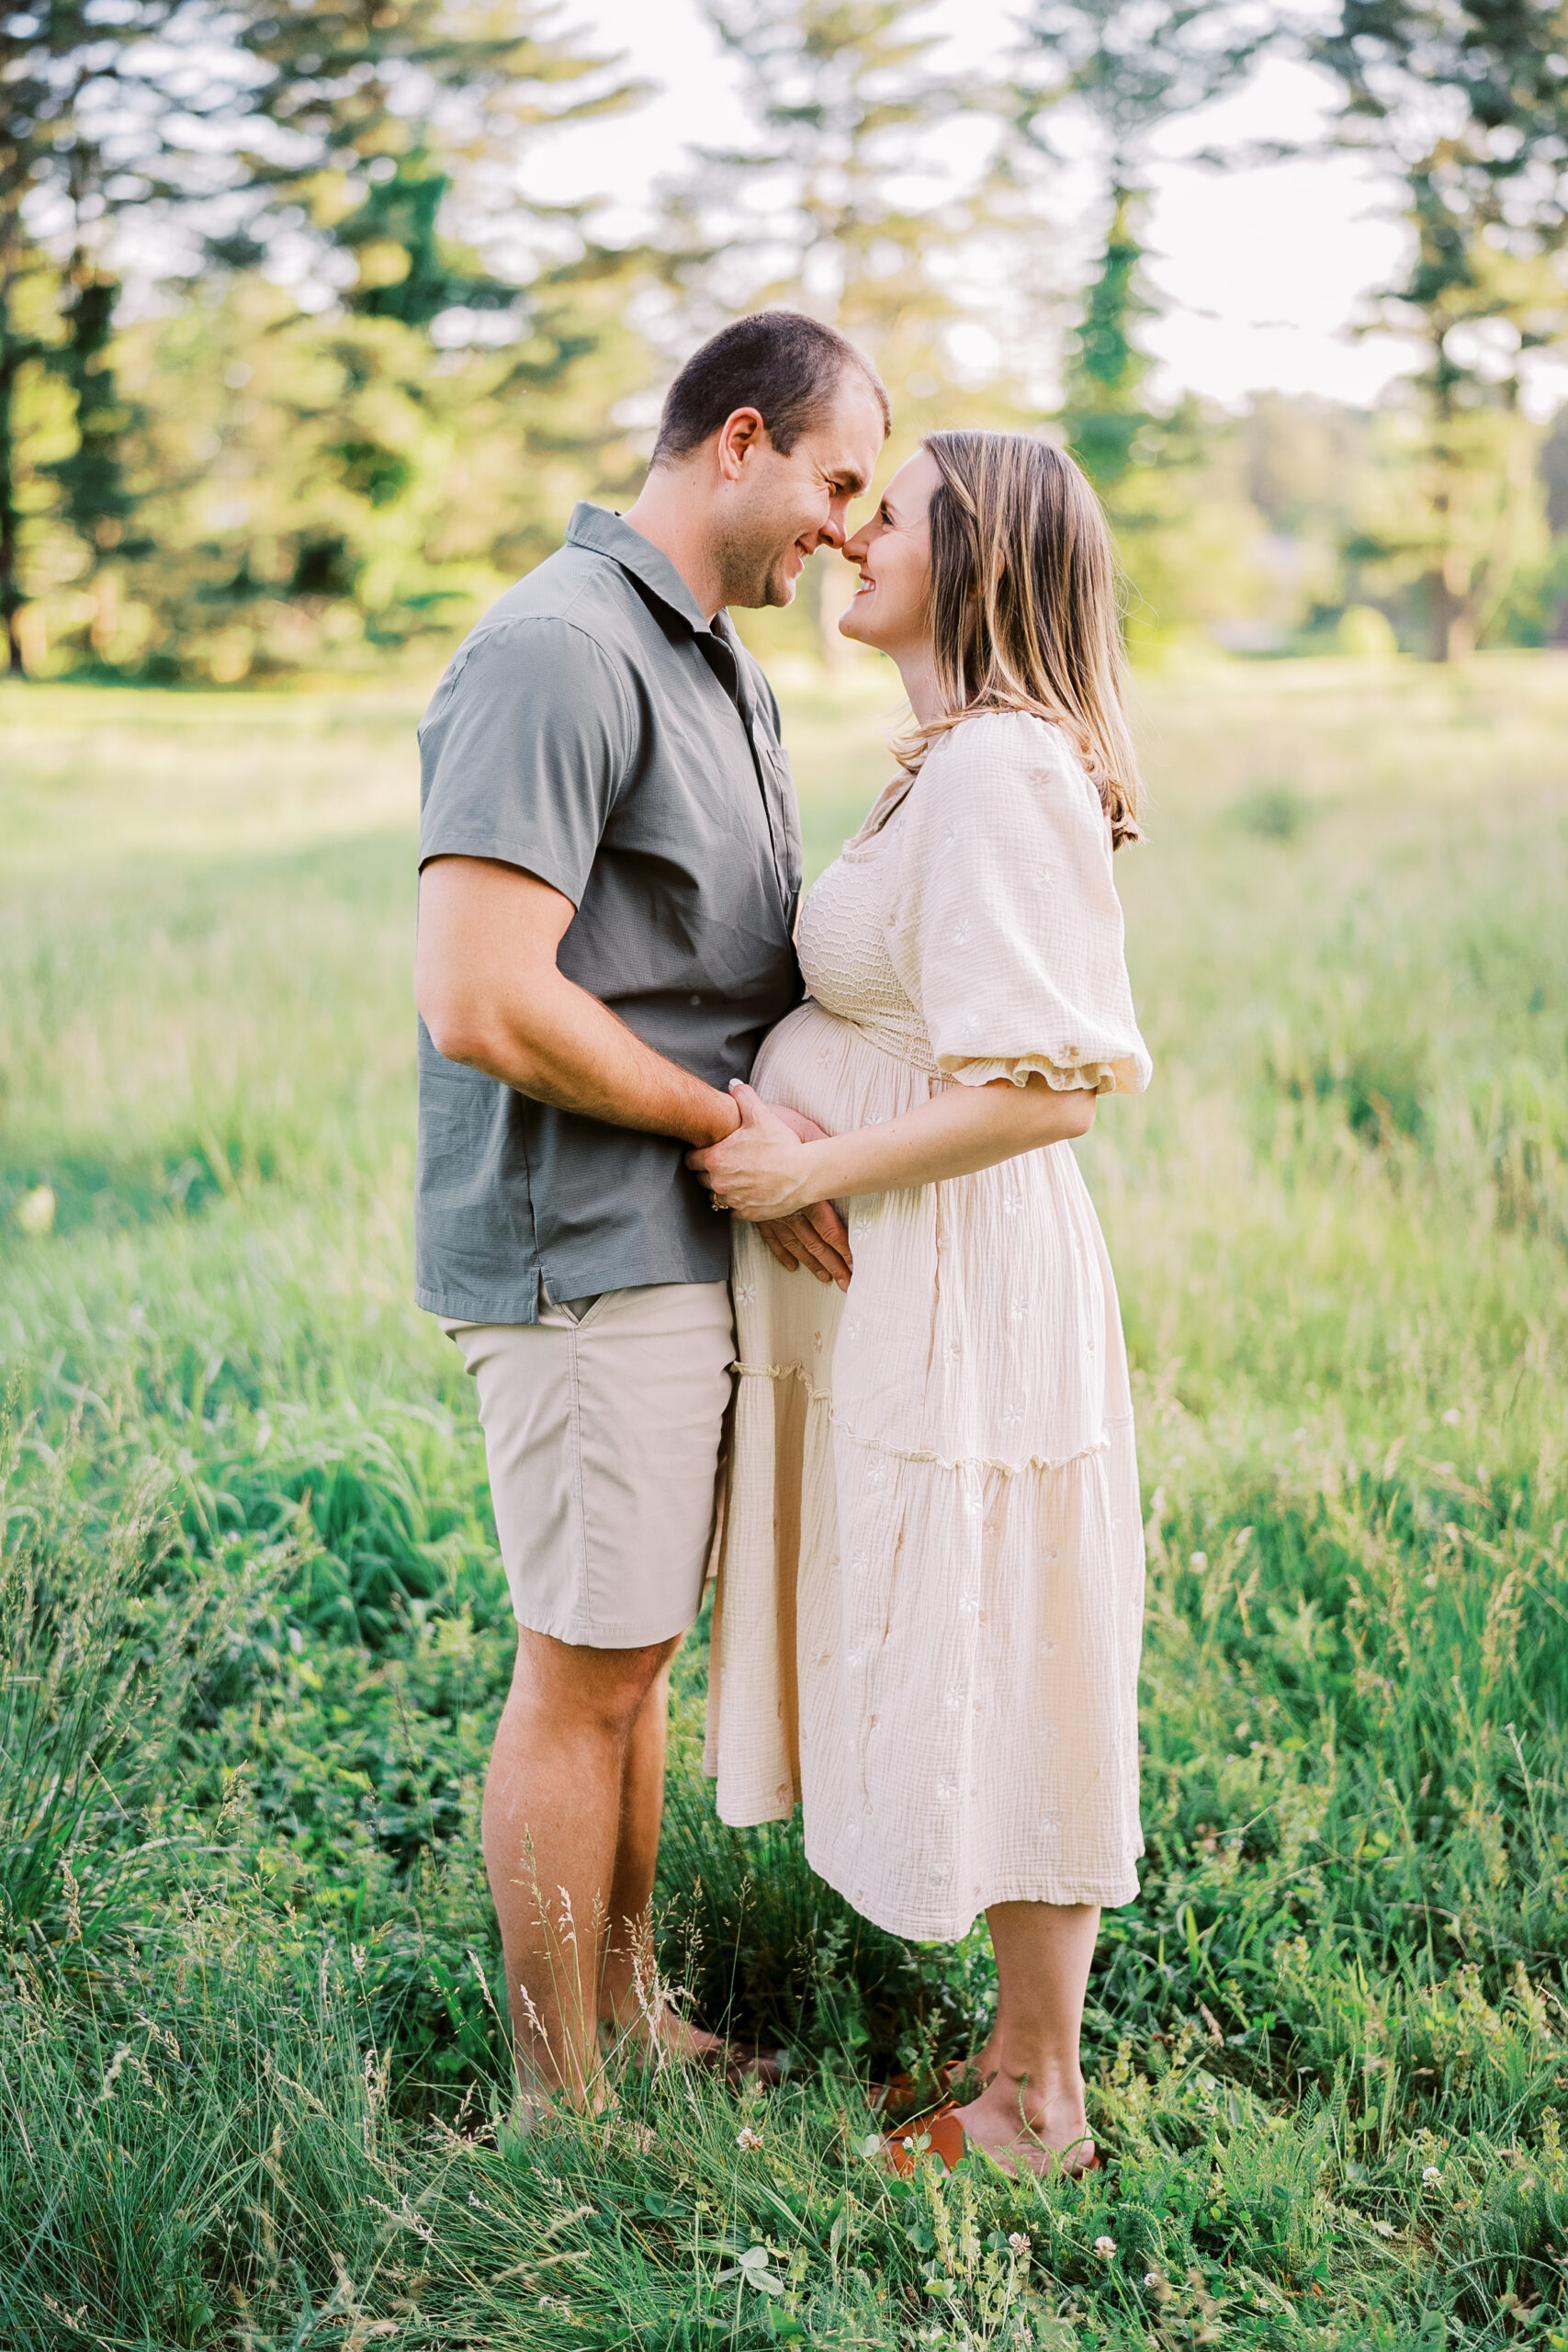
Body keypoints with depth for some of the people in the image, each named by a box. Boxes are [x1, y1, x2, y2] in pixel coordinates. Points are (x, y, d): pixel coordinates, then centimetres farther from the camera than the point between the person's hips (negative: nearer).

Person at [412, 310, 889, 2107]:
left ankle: (626, 2022, 32)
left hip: (692, 1238, 9)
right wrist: (741, 1128, -15)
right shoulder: (557, 652, -17)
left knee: (636, 1647, 18)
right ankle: (560, 2096, 16)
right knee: (583, 1673, 1)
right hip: (587, 1254, -9)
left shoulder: (722, 669, 16)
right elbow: (483, 1002, -25)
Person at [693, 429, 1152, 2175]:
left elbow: (1045, 1085, -24)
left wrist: (809, 1170, -19)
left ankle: (1034, 2101, 20)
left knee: (995, 1678, 3)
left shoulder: (999, 769, -19)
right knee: (952, 1684, 17)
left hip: (956, 1293, -10)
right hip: (895, 1292, 10)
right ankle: (1023, 2062, 32)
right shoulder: (955, 764, 12)